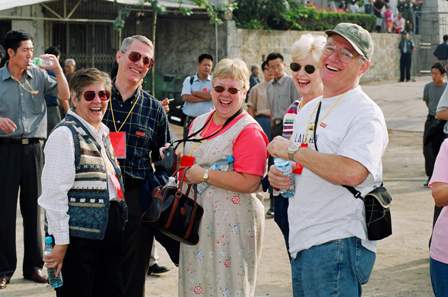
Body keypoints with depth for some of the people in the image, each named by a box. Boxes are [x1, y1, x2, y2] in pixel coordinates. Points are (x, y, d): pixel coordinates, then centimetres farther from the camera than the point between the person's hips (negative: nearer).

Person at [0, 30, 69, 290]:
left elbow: (64, 95, 3)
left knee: (33, 207, 7)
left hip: (34, 146, 2)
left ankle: (33, 265, 16)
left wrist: (58, 69, -10)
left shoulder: (39, 75, 5)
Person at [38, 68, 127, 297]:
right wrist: (60, 242, -16)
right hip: (79, 235, -8)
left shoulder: (103, 132, 14)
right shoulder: (65, 135, -11)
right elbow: (54, 193, -15)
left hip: (109, 232, 8)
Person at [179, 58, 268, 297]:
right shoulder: (199, 122, 13)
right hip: (196, 217, 7)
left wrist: (204, 175, -17)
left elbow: (249, 183, -21)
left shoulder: (249, 131, -11)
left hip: (231, 221, -7)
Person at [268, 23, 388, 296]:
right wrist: (278, 174, 3)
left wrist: (293, 151, -17)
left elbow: (352, 172, -28)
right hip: (301, 243, 8)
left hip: (337, 244, -8)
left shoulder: (365, 113, -11)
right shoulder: (308, 110, 16)